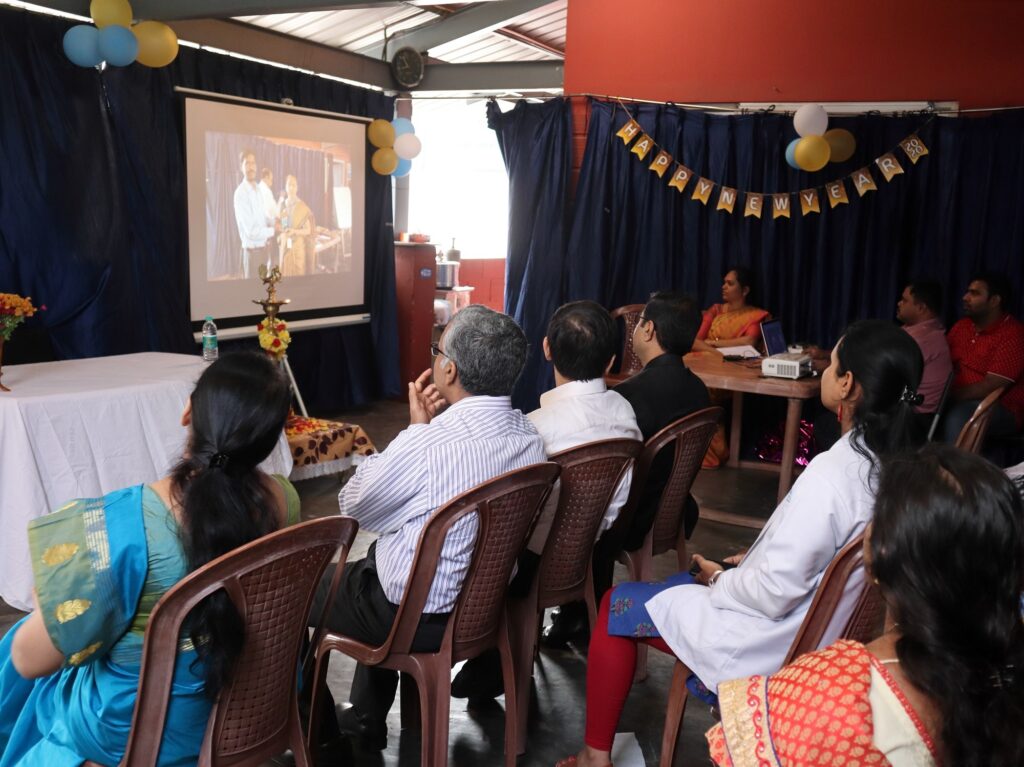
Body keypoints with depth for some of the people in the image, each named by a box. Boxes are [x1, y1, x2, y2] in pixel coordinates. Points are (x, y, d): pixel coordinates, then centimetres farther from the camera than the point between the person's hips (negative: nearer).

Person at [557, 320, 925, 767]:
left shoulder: (831, 473, -32)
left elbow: (774, 593, -27)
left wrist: (719, 578, -9)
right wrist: (754, 559, 7)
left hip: (774, 639, -8)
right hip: (826, 625, 8)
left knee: (616, 605, 7)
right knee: (680, 583, 28)